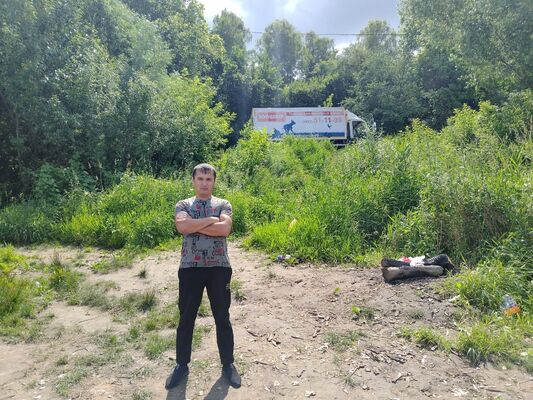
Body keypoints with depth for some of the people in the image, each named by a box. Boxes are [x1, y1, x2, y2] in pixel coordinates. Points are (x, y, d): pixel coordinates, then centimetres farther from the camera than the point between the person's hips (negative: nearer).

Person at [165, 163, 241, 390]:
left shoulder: (223, 204, 4)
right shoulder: (183, 205, 6)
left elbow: (225, 228, -15)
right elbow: (181, 226, -16)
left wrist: (194, 225, -12)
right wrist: (210, 220, -13)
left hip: (219, 267, 0)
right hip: (190, 268, 1)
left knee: (222, 317, 11)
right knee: (186, 318, 12)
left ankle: (228, 364, 27)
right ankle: (182, 365, 31)